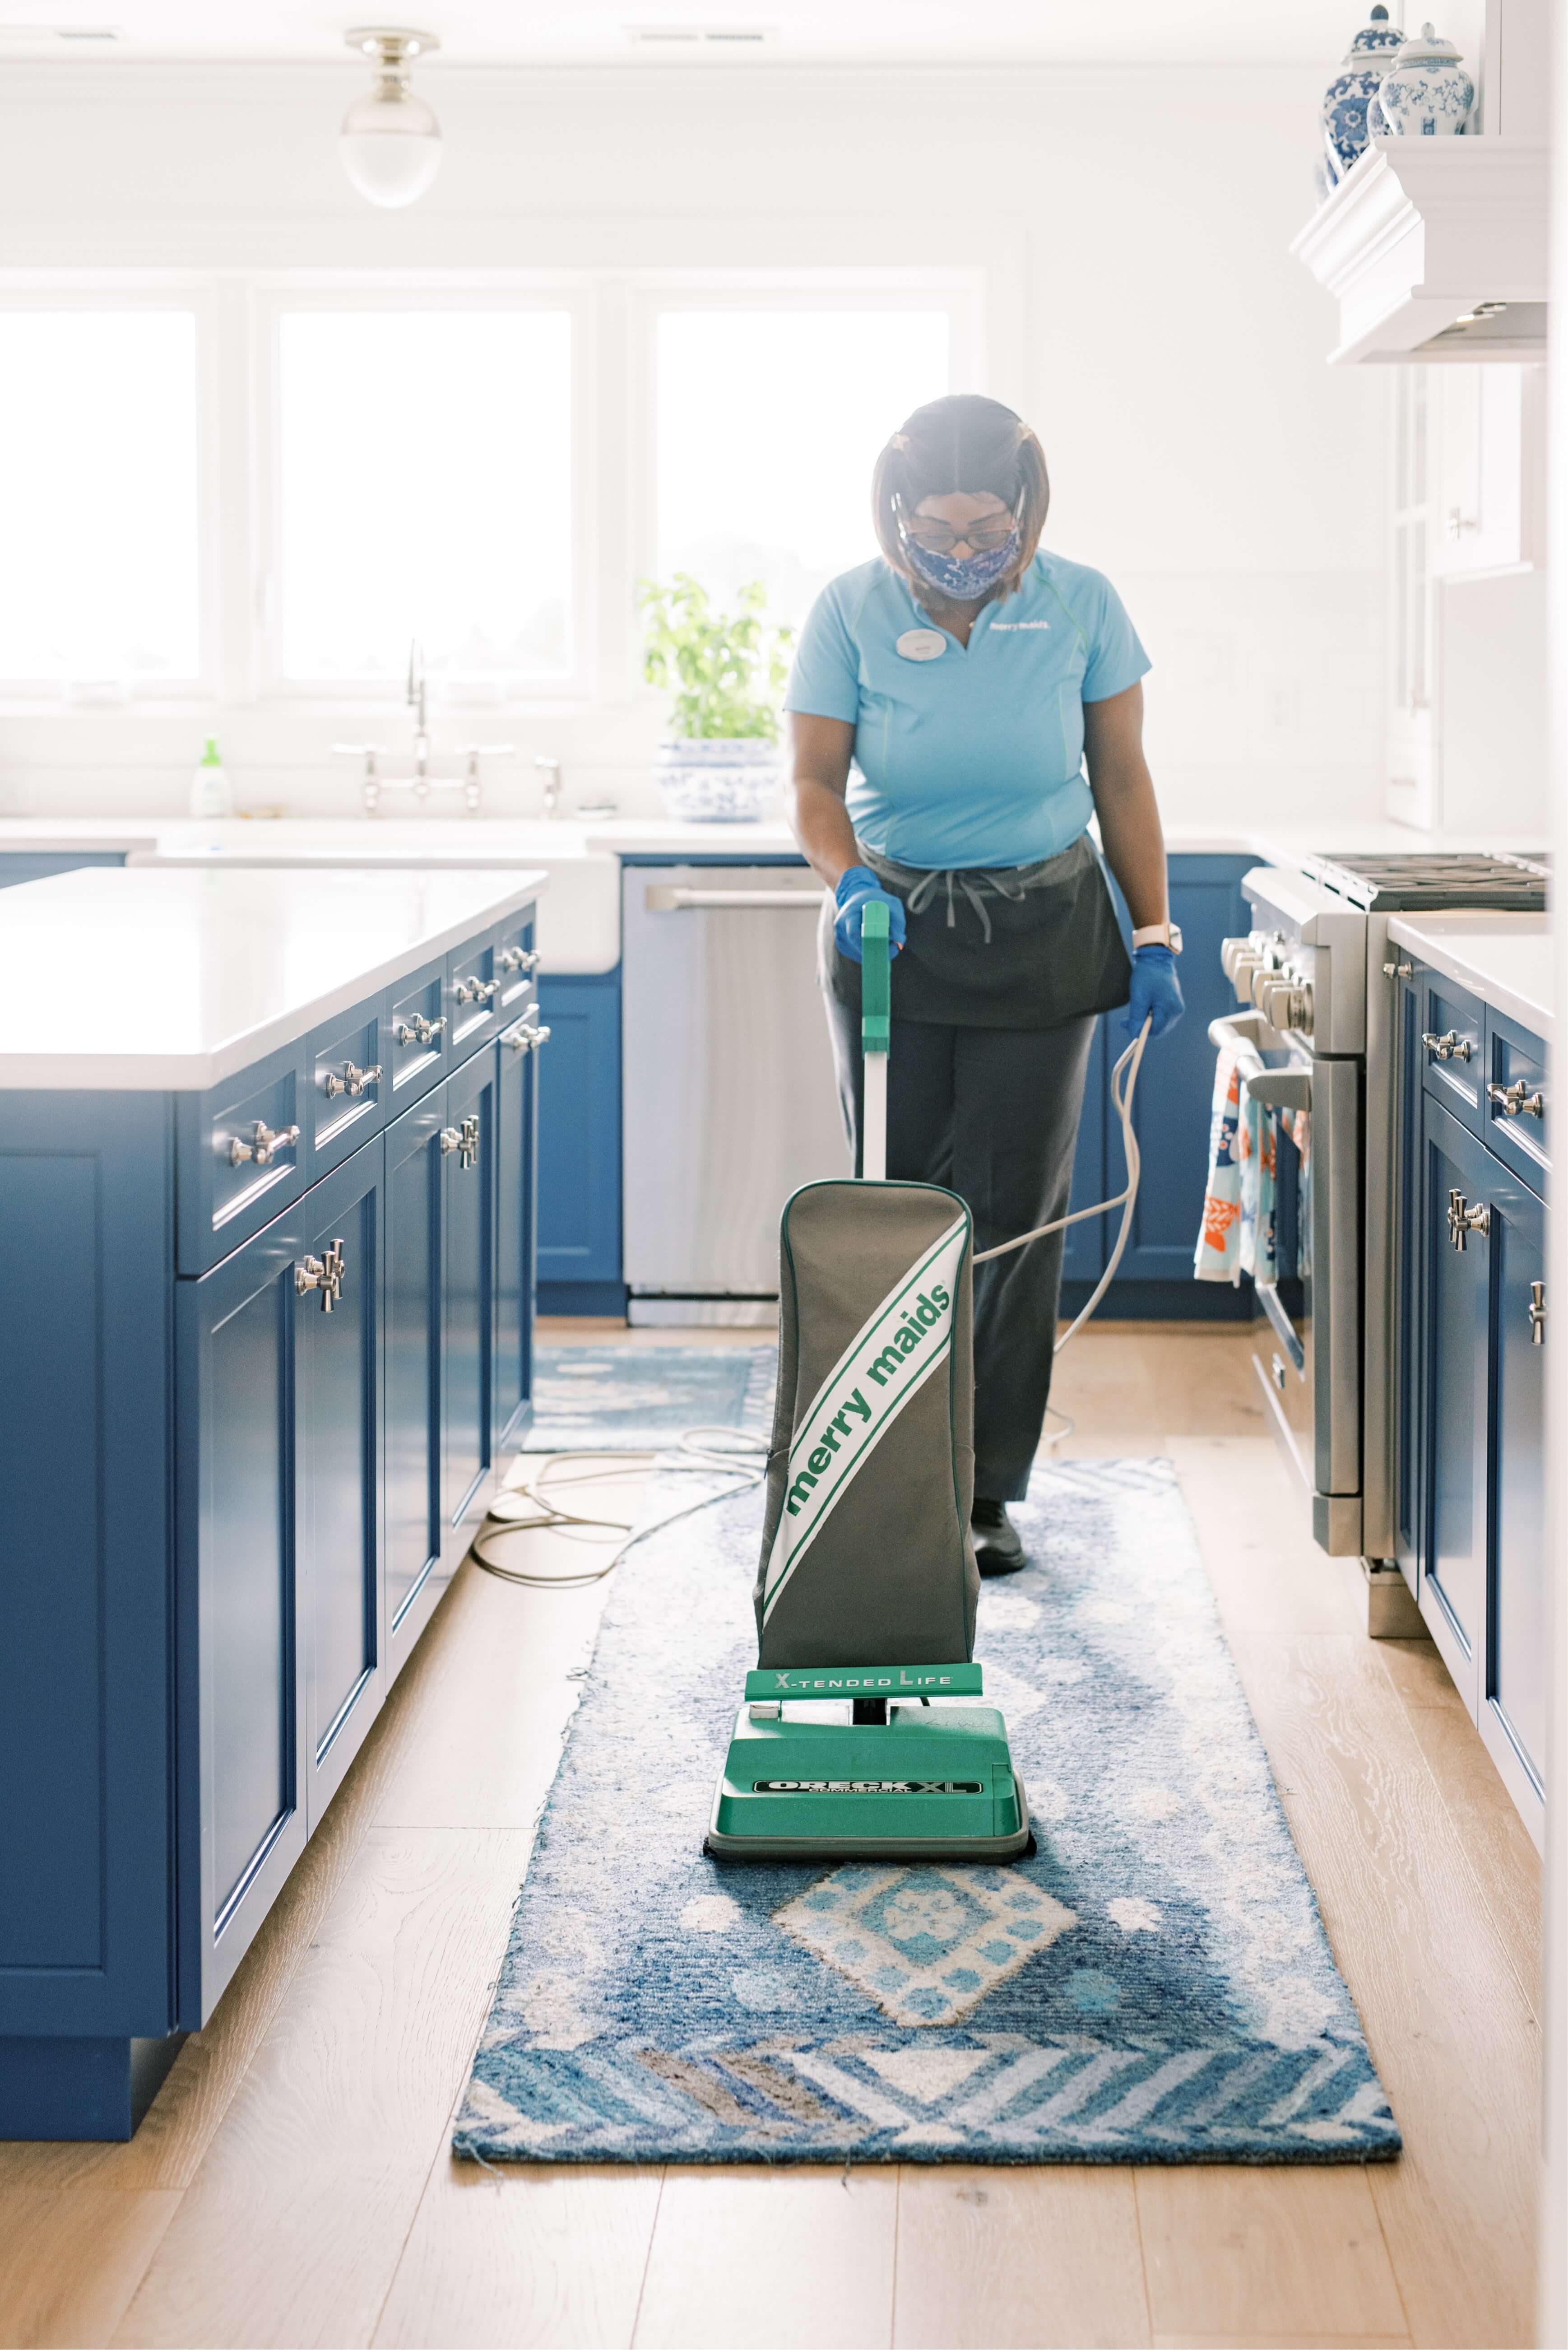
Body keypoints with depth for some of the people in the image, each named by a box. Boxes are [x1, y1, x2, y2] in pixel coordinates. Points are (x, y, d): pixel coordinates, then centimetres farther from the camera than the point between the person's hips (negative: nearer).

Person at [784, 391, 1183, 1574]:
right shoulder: (849, 613, -9)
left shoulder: (1081, 607, -8)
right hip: (892, 929, 0)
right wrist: (849, 879, -26)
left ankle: (990, 1488, 7)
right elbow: (816, 781, -6)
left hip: (1042, 937, 0)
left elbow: (1123, 779, 1)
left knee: (1012, 1213, -1)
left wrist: (1155, 937, -2)